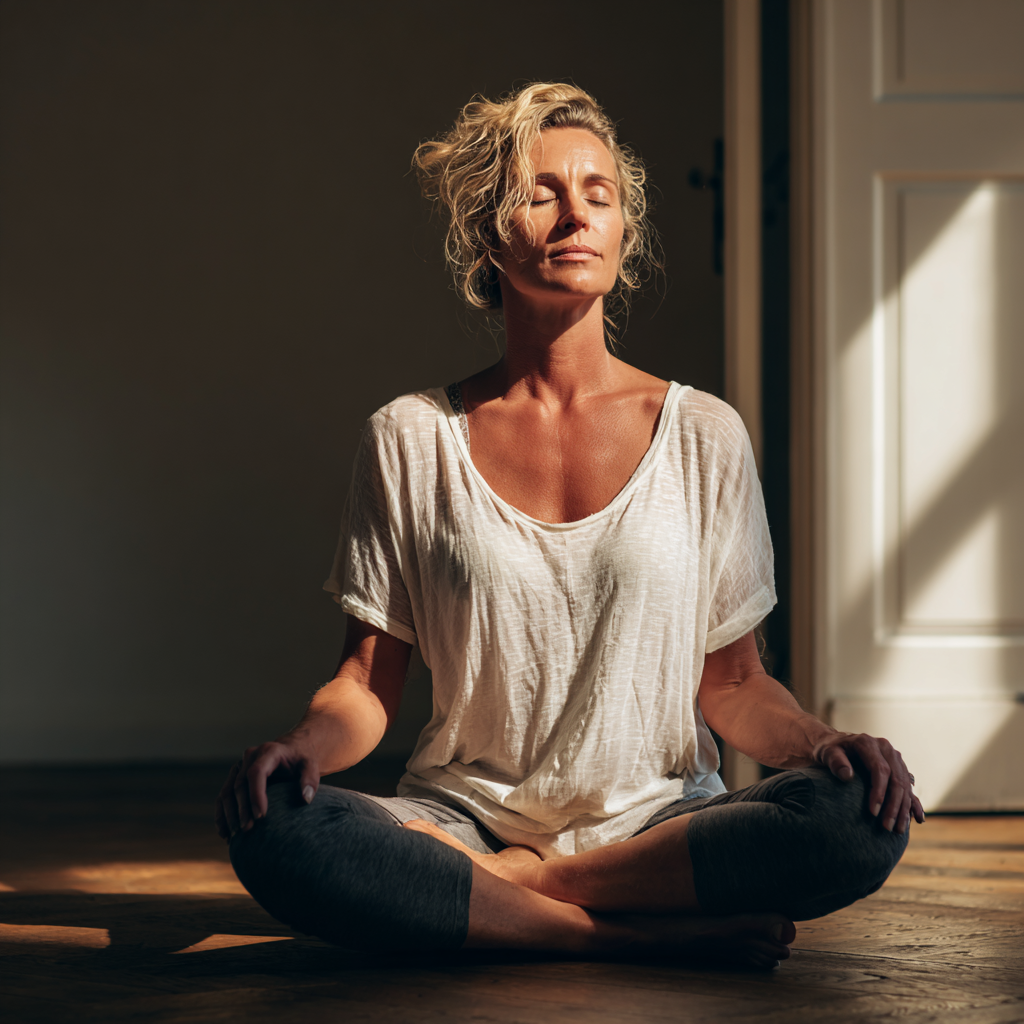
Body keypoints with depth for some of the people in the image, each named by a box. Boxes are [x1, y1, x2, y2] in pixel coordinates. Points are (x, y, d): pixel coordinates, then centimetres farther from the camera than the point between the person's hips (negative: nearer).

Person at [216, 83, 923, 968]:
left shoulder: (704, 437, 6)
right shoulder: (409, 440, 6)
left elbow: (731, 683, 9)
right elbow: (368, 681, 6)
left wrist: (823, 743, -13)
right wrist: (305, 744, -17)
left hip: (659, 820, 1)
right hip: (465, 817, -1)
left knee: (860, 819, -30)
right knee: (274, 832, -32)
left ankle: (510, 886, -18)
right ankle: (646, 936, -25)